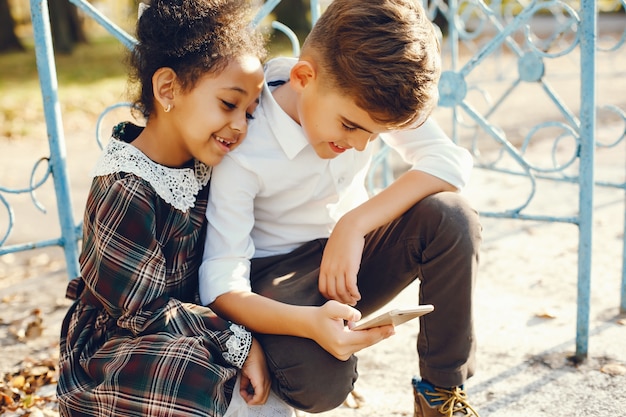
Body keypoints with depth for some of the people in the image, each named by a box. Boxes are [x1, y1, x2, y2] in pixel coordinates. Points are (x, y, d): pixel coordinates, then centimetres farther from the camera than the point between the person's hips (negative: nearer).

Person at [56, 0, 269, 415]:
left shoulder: (201, 165, -3)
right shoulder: (125, 193, -26)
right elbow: (141, 312, -24)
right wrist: (239, 342, -23)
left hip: (185, 312, 9)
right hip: (112, 340, -9)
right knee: (190, 376, -36)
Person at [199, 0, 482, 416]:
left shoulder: (368, 96, -14)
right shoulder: (242, 151, -26)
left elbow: (453, 161, -20)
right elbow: (220, 287, -26)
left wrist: (355, 224, -30)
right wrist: (310, 322, -44)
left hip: (348, 255, 4)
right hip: (279, 276, -4)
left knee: (451, 218, -25)